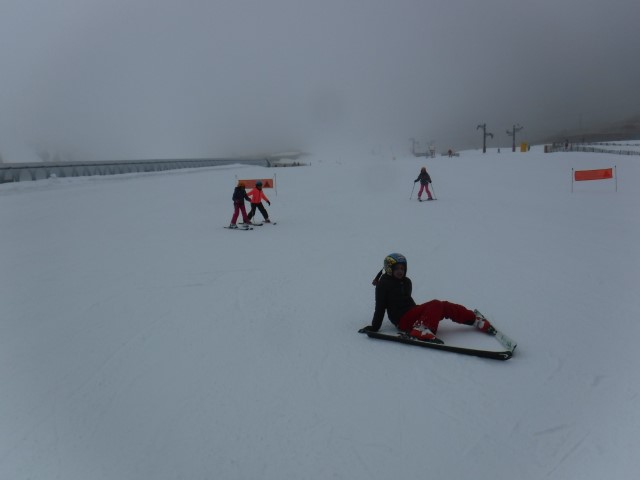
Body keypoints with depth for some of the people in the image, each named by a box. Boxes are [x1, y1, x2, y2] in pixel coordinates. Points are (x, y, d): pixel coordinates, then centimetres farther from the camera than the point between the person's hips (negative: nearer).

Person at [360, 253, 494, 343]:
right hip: (403, 321, -7)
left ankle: (476, 320, 4)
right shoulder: (383, 284, -1)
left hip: (413, 313, 7)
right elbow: (380, 307, -5)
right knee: (436, 305, -26)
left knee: (446, 307, -7)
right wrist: (374, 328, -10)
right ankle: (423, 330, -49)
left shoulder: (406, 282, 19)